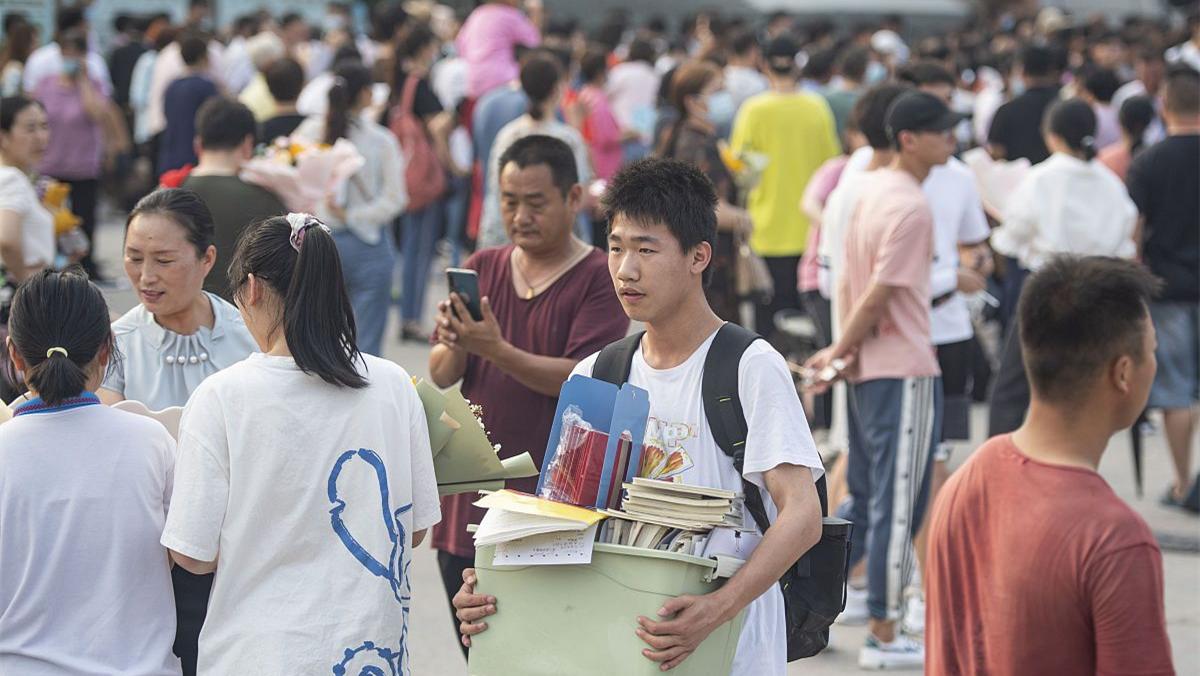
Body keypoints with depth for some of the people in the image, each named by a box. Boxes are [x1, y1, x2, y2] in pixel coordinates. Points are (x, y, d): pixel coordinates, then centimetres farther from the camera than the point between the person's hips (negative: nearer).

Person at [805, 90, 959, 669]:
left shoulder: (868, 189, 11)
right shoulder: (911, 207, -17)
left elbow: (848, 280, 11)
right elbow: (880, 295, -18)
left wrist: (842, 352, 4)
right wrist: (840, 353, -7)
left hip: (867, 368, 9)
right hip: (904, 370, -9)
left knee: (866, 500, 18)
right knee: (898, 505, -1)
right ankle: (883, 637, 6)